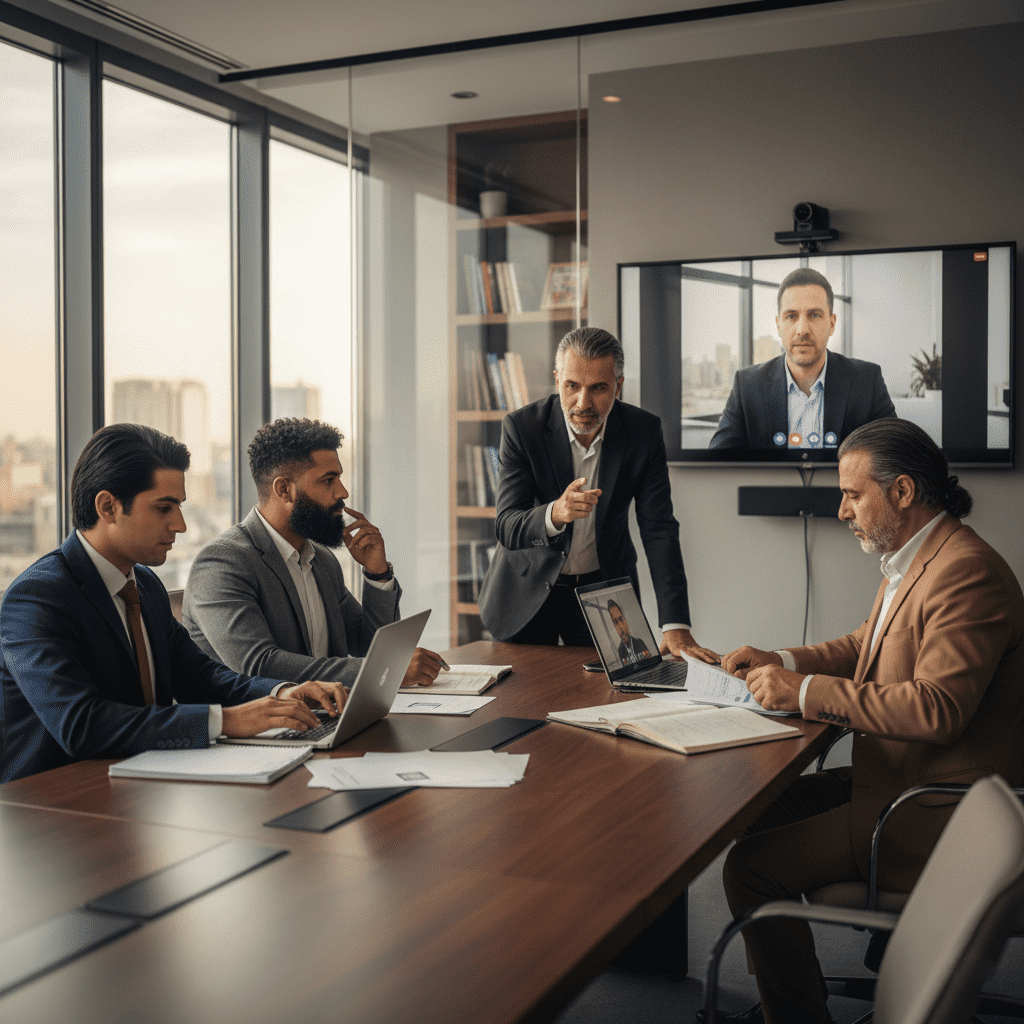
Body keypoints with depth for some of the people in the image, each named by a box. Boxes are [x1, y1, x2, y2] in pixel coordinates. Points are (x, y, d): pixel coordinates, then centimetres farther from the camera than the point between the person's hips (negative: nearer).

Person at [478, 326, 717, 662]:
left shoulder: (644, 431, -14)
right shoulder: (522, 426, -19)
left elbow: (659, 529, -15)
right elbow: (506, 528, -22)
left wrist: (676, 627, -25)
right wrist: (555, 514, -46)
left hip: (605, 587, 1)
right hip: (528, 591, -1)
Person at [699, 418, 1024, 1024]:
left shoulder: (967, 573, -23)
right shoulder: (914, 561, 10)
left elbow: (936, 707, -31)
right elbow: (864, 646, 22)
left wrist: (807, 692, -25)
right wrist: (784, 662, 6)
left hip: (936, 816, -10)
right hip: (898, 779, 10)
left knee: (751, 868, -13)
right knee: (759, 815, 11)